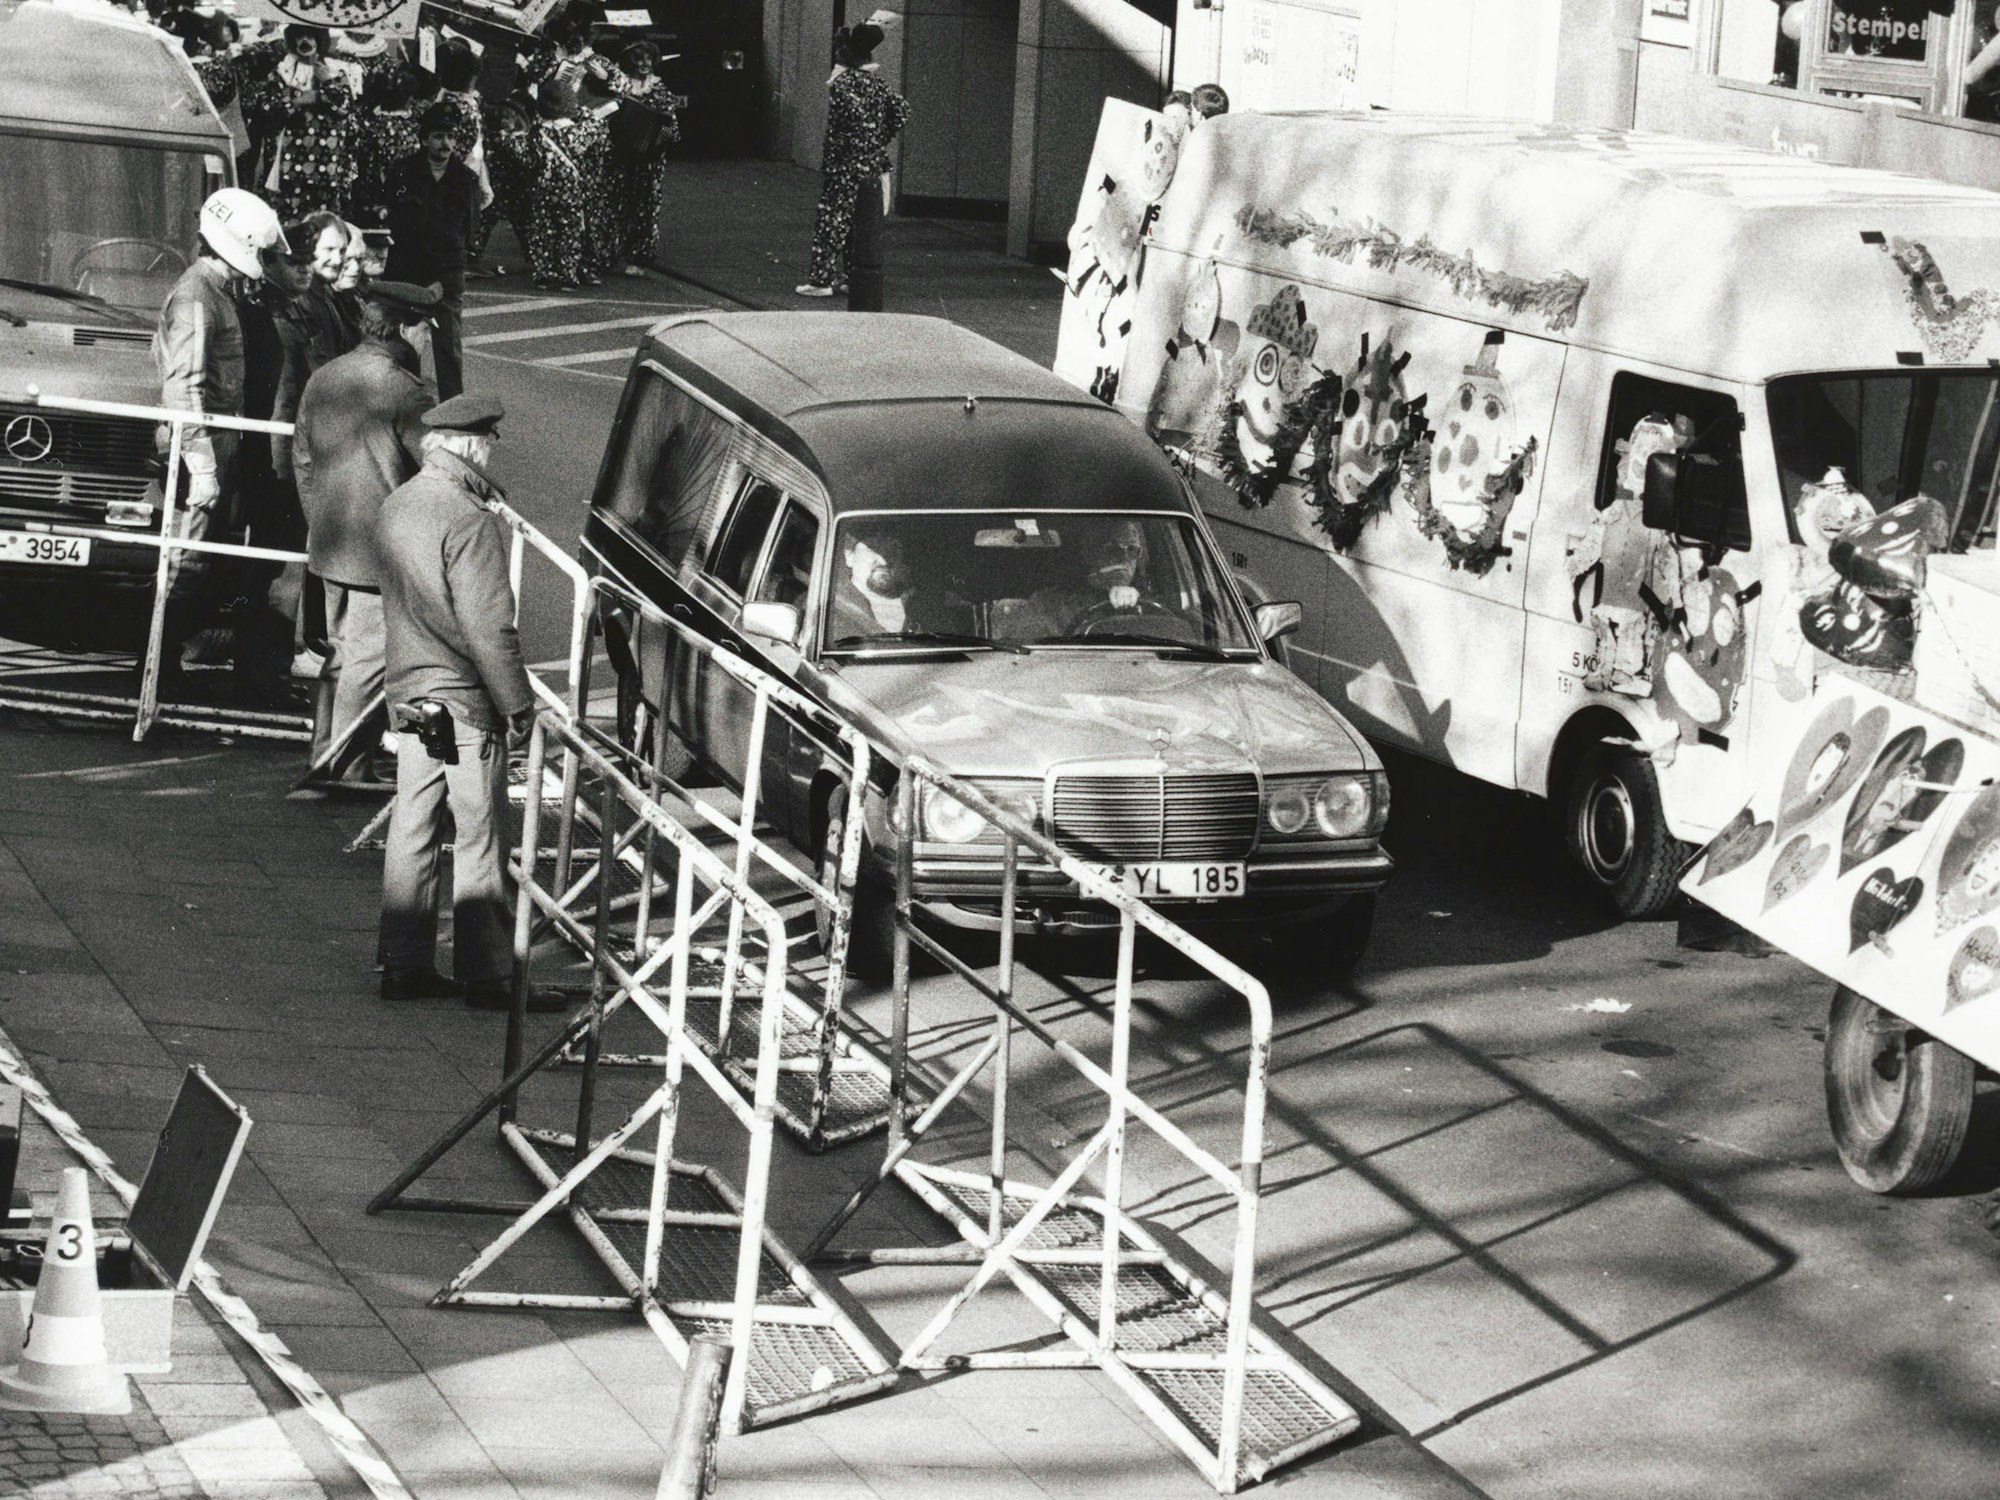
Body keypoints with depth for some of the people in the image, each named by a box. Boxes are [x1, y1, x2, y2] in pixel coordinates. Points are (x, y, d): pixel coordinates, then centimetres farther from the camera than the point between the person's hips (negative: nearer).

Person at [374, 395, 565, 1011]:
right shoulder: (469, 521, -20)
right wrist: (517, 702, -16)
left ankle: (404, 965, 17)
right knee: (479, 841, -1)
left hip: (410, 693, 8)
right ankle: (488, 975, 5)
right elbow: (487, 624, -21)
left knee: (412, 832, 12)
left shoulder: (397, 506, 7)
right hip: (466, 704, -8)